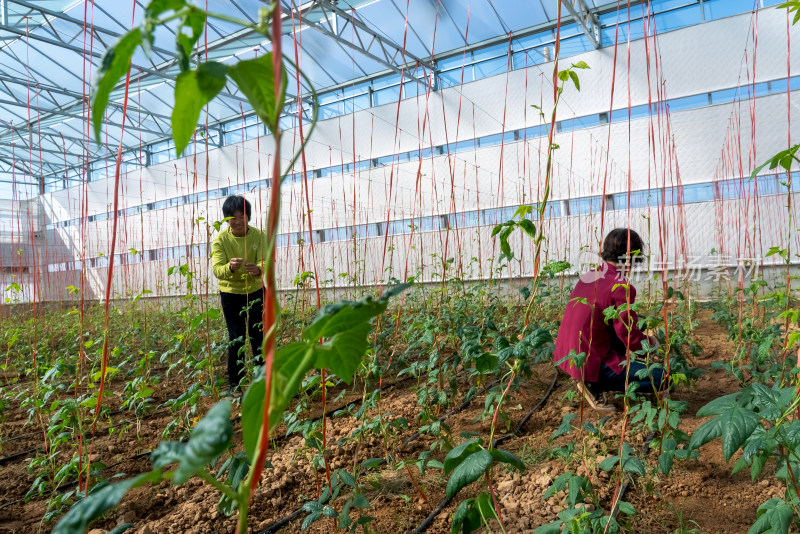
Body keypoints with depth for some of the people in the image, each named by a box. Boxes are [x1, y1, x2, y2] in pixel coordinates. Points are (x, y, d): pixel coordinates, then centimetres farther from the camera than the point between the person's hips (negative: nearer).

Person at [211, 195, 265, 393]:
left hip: (255, 291, 1)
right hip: (230, 293, -1)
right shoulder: (221, 239, -15)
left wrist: (258, 269, -46)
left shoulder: (258, 235, -12)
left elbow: (265, 263, -22)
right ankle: (234, 384, 12)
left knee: (259, 336, 6)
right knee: (236, 339, -2)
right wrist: (230, 267, -47)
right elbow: (217, 270, -24)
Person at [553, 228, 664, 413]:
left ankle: (591, 381, 13)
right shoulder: (622, 288, -18)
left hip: (566, 357, 8)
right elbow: (631, 337, -15)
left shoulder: (589, 276, 7)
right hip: (590, 363, -8)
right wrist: (651, 342, 9)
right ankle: (595, 385, -1)